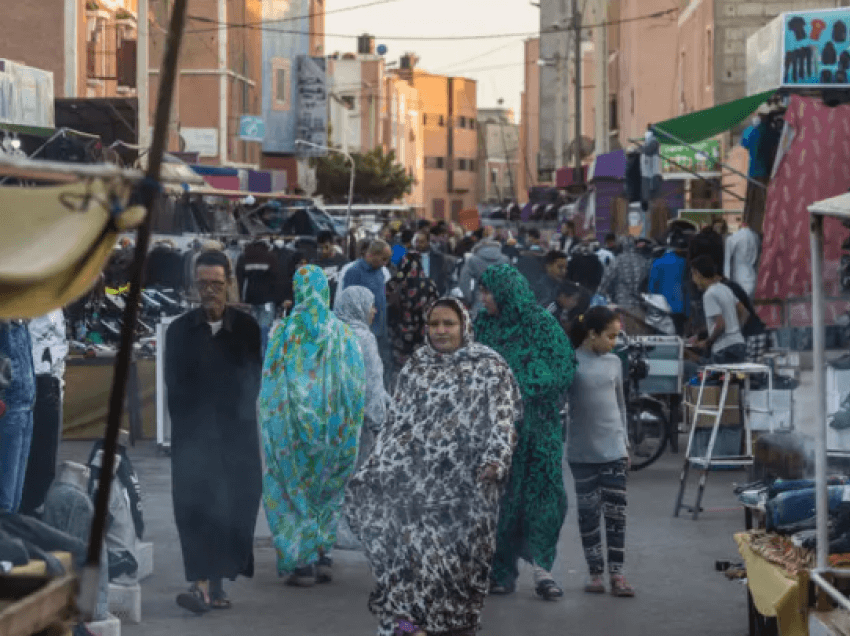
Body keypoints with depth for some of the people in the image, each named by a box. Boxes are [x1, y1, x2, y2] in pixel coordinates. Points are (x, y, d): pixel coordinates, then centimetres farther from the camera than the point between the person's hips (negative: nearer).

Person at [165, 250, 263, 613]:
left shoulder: (246, 328, 5)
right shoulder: (179, 330, 6)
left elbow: (254, 379, 6)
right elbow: (174, 384, 7)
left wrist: (237, 414, -1)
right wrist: (186, 423, 2)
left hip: (237, 433, 0)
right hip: (193, 433, 0)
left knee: (233, 508, -2)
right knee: (195, 507, -11)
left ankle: (213, 585, 8)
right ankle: (203, 585, -17)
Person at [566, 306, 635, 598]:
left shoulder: (614, 362, 7)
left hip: (613, 451, 3)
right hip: (582, 453, -3)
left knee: (616, 512, 0)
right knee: (588, 513, 5)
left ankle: (616, 572, 4)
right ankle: (595, 572, 13)